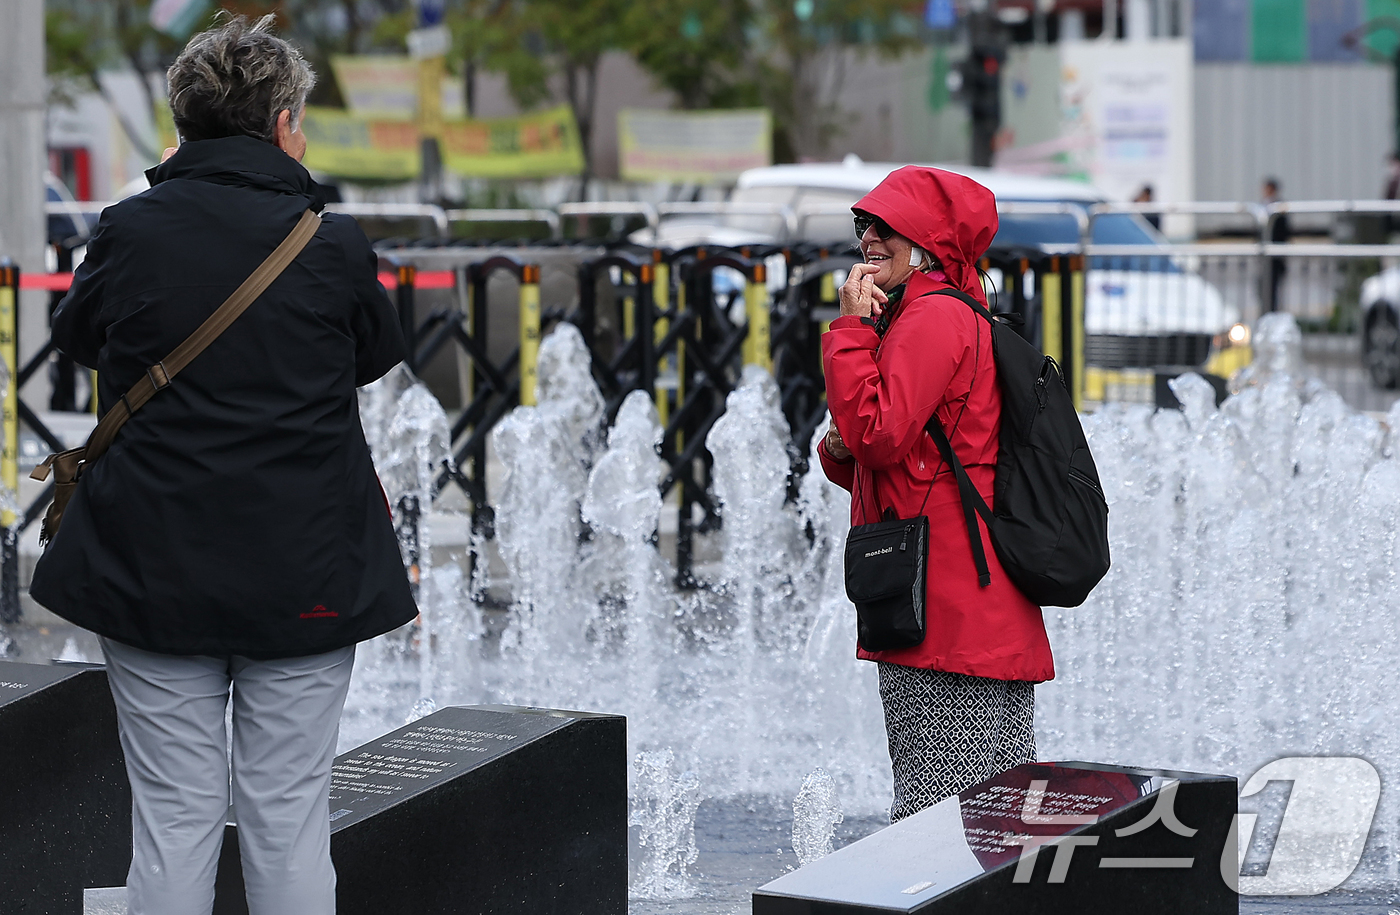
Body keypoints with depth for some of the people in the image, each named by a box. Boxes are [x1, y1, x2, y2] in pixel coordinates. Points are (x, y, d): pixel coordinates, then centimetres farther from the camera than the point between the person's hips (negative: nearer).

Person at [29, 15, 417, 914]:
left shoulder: (129, 232, -6)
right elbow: (375, 355, 9)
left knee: (173, 818, 5)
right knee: (289, 816, 6)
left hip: (153, 564, 1)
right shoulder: (333, 245, -8)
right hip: (304, 572, -1)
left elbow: (79, 334, 14)